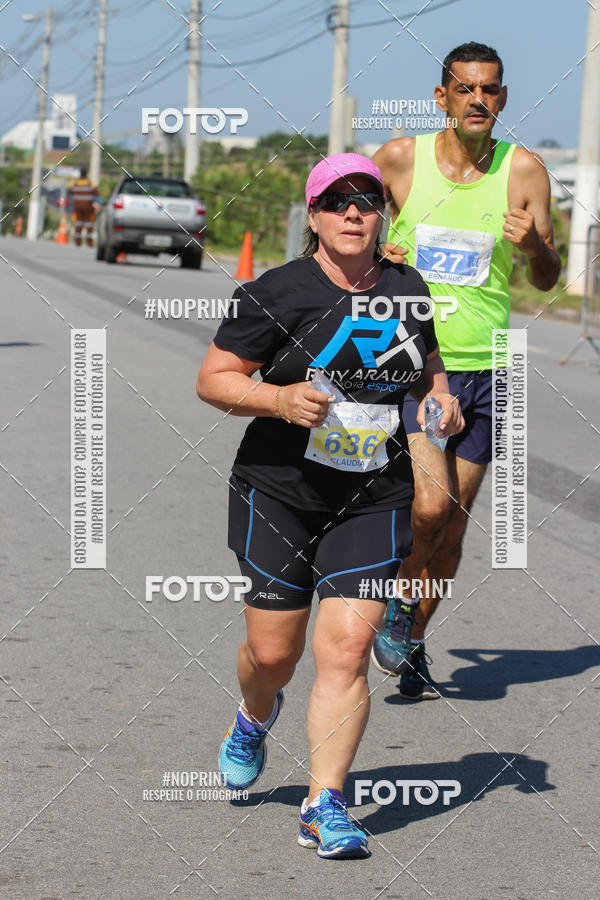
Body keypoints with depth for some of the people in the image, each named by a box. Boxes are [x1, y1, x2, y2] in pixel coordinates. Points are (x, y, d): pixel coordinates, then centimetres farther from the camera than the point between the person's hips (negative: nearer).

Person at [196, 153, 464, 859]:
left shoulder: (406, 290, 7)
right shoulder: (276, 293, -7)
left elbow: (427, 363, 25)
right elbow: (212, 378, -5)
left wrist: (441, 398, 4)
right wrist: (279, 399, -21)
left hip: (374, 501, 2)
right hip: (279, 491, -2)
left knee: (346, 649, -9)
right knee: (273, 650, 4)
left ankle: (325, 806, -3)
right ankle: (256, 717, 41)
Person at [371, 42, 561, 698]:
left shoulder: (523, 170, -1)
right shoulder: (400, 158, -3)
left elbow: (547, 281, 1)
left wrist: (533, 245, -21)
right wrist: (373, 257, -8)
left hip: (482, 372, 2)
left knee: (453, 526, 8)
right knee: (431, 504, -19)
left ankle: (413, 643, 28)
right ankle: (399, 599, 9)